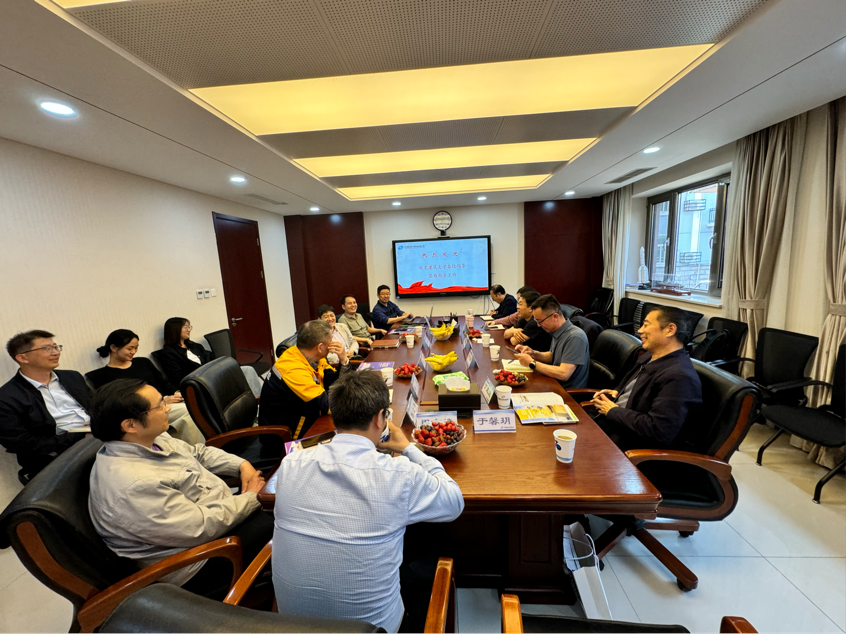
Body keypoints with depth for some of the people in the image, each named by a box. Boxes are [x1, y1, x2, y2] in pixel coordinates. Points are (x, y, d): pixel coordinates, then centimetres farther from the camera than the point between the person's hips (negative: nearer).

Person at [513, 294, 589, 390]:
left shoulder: (575, 337, -23)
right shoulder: (557, 333, 3)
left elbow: (563, 374, -27)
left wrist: (532, 363, -19)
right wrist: (534, 353, -1)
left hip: (569, 393, -7)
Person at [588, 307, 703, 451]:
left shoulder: (680, 377, -23)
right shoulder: (648, 358, 6)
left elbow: (657, 430, -28)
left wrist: (612, 411, -16)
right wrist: (616, 393, 2)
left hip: (628, 447, -8)